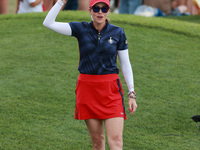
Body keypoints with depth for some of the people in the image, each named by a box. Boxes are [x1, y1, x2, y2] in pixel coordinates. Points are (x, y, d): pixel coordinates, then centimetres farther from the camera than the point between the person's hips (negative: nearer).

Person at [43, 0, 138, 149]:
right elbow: (48, 23, -5)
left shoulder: (118, 33, 1)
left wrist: (132, 94, 1)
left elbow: (126, 64, 6)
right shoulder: (81, 29, 2)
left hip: (111, 89, -1)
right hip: (87, 87, 1)